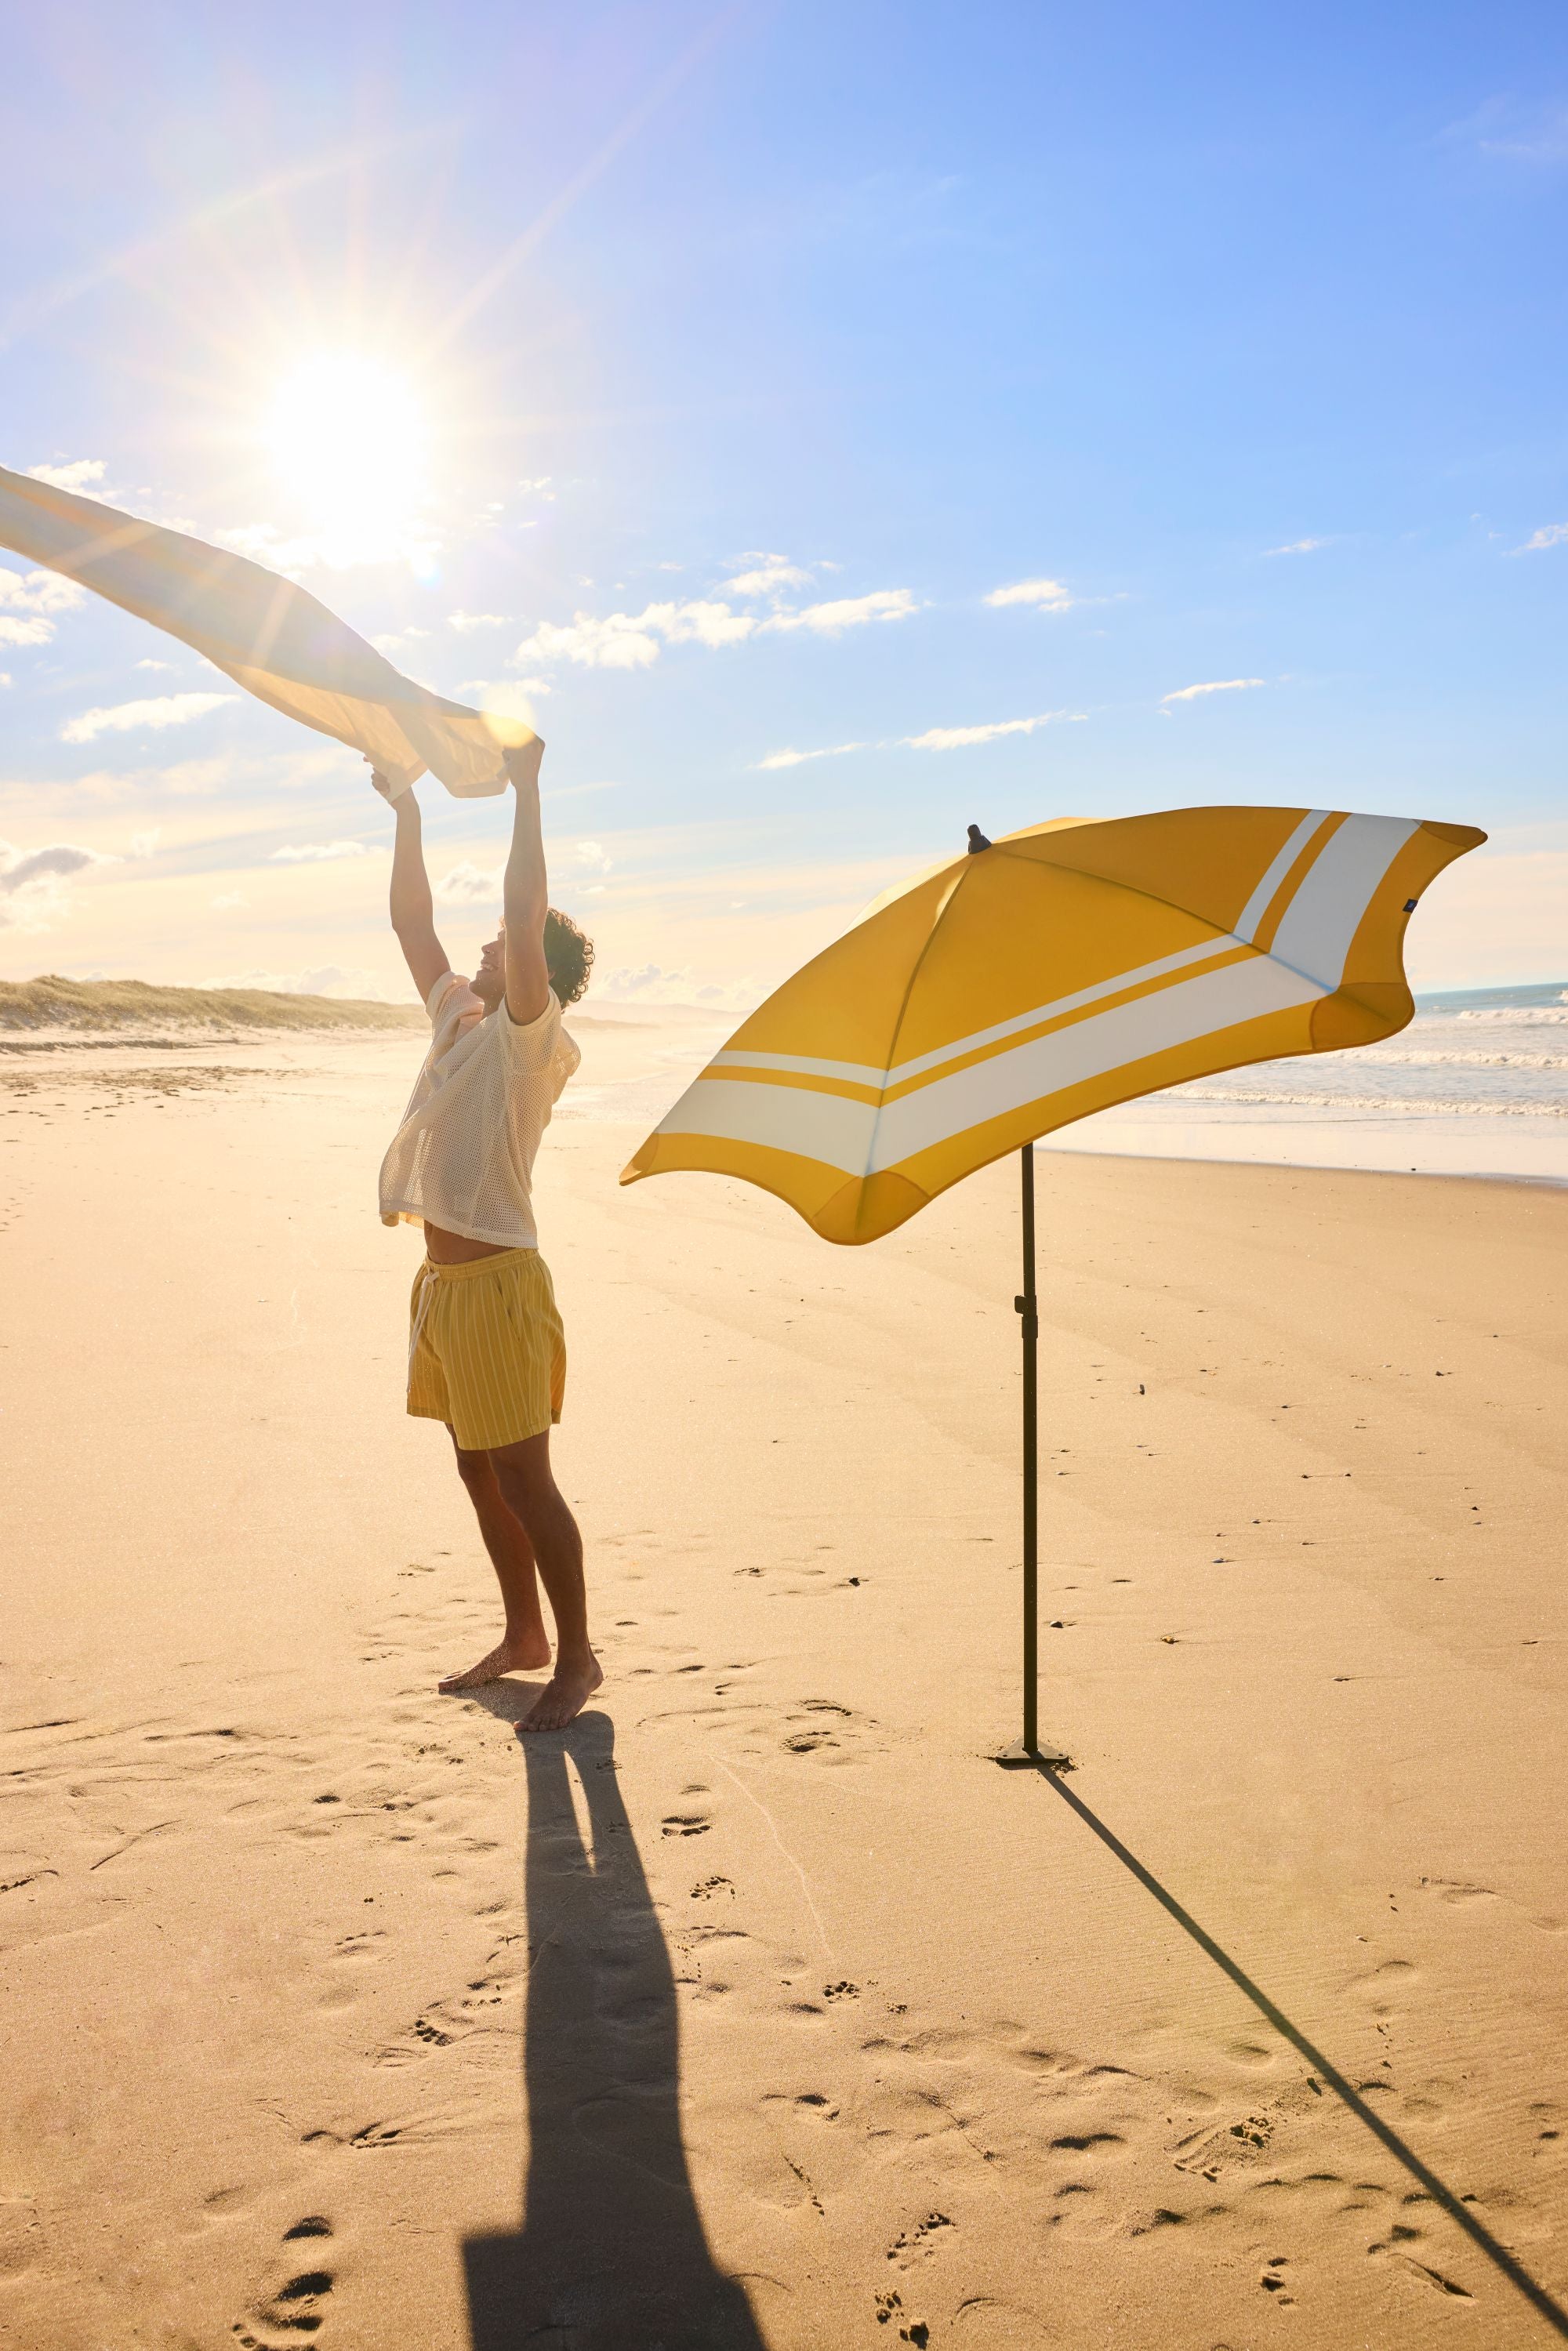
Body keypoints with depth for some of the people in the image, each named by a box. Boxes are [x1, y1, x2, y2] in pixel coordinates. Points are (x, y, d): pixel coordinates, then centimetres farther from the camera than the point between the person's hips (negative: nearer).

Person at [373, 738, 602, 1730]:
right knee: (480, 1474, 16)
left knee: (524, 1480, -2)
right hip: (442, 1280, 8)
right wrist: (407, 815, 14)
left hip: (497, 1281, -8)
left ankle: (577, 1657, 10)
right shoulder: (457, 1015, 12)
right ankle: (523, 1634, 29)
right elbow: (412, 921, 17)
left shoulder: (531, 1033, -9)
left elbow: (526, 911, -21)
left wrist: (528, 790, -18)